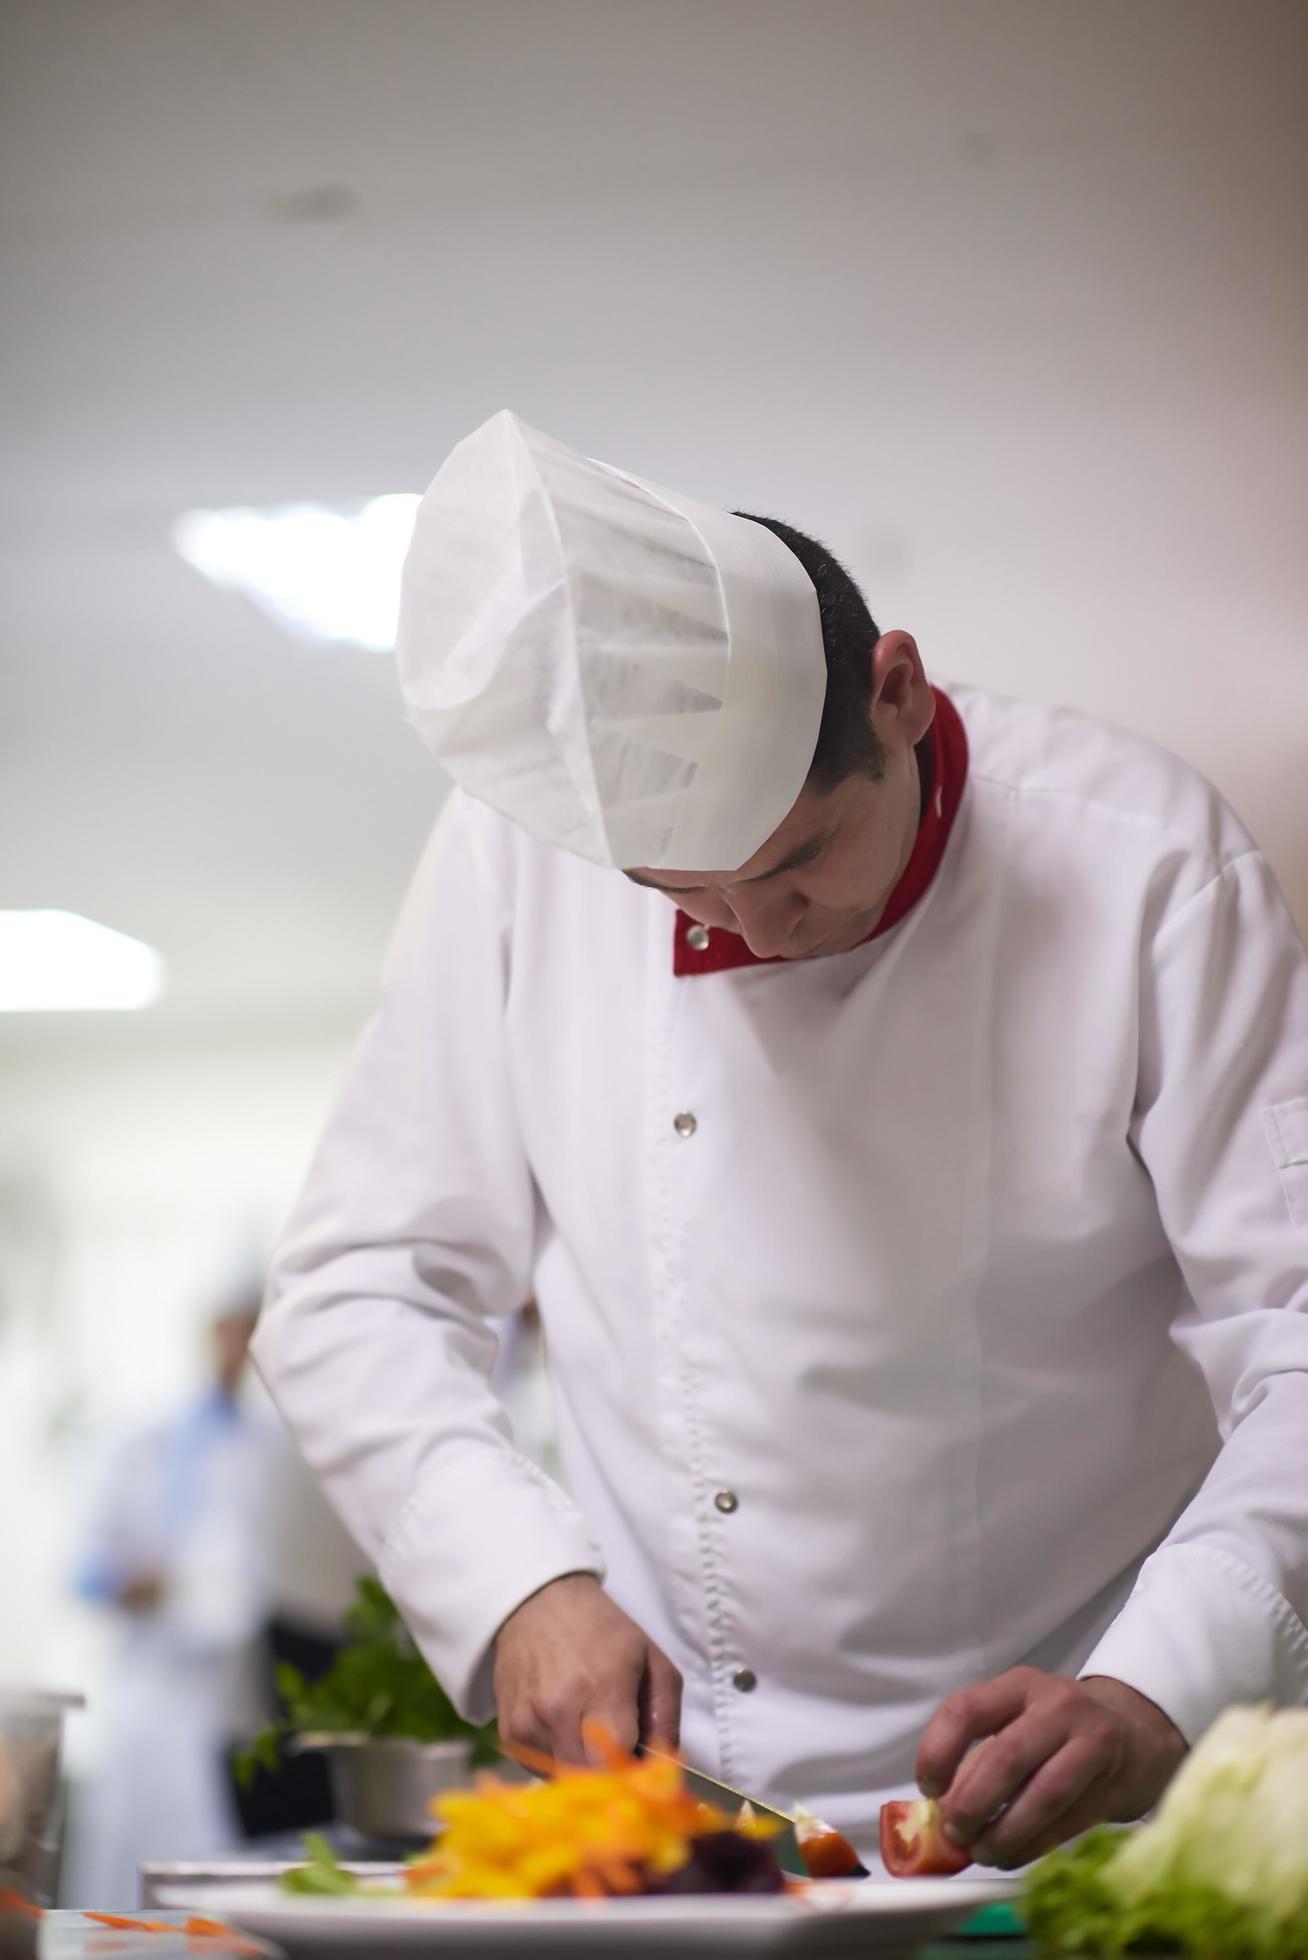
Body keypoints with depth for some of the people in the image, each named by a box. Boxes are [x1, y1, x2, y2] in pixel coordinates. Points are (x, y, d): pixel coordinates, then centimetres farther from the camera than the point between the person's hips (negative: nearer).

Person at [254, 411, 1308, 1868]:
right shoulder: (518, 847, -3)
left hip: (1073, 1814, 0)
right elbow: (358, 1293, 3)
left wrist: (1154, 1697, -28)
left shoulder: (1137, 860, -11)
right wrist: (523, 1585, -12)